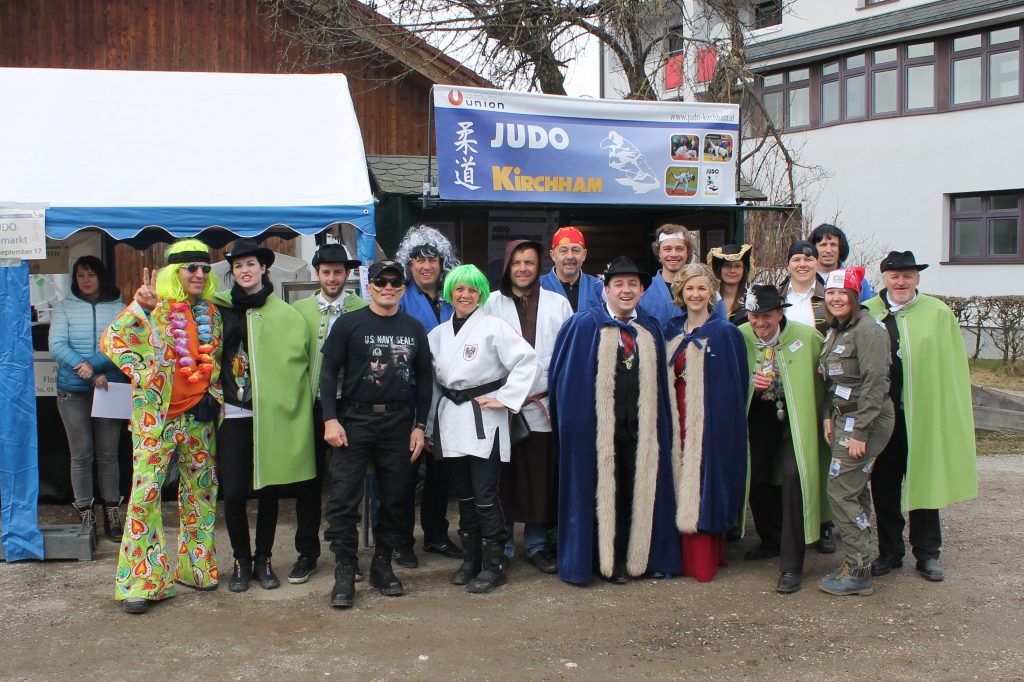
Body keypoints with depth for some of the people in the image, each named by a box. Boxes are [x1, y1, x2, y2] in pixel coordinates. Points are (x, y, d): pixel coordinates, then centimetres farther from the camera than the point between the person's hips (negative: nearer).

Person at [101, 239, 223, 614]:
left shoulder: (211, 313, 9)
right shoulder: (155, 307, -7)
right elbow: (111, 341, -17)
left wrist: (214, 395, 10)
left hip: (198, 416, 6)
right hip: (157, 414, -5)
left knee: (200, 491, 12)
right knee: (145, 493, -8)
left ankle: (194, 566, 26)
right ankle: (140, 581, 1)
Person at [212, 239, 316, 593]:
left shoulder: (285, 314, 3)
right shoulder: (221, 311, 6)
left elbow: (298, 359, 0)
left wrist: (287, 402, -7)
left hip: (274, 415, 0)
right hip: (234, 415, 0)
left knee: (269, 490, 7)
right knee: (233, 493, -1)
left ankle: (264, 560, 23)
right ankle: (242, 561, 17)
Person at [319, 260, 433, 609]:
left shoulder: (414, 328, 9)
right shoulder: (349, 323, 0)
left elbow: (423, 379, 13)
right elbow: (329, 371, -2)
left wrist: (419, 426, 7)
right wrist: (330, 419, -11)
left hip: (398, 423, 3)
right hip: (354, 421, -3)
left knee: (396, 497, 8)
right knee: (344, 498, -5)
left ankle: (382, 565, 22)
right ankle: (344, 571, 6)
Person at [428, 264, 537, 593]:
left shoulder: (494, 327, -5)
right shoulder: (438, 333, 13)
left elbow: (526, 359, -12)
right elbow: (432, 379, 16)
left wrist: (505, 397, -13)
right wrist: (430, 424, 15)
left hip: (483, 421, -5)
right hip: (450, 421, 6)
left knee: (485, 496, -6)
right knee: (463, 495, 13)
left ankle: (493, 564, 6)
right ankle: (471, 558, 26)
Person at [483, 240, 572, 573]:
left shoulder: (558, 304, 9)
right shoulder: (493, 302, 6)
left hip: (544, 405, 1)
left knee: (542, 479, 4)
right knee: (503, 479, 2)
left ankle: (537, 545, 17)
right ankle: (501, 546, 15)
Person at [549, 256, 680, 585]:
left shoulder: (651, 329, 10)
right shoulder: (583, 325, -4)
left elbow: (659, 382, 14)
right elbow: (564, 377, -2)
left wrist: (657, 421, 7)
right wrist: (575, 419, -5)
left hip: (641, 427, 4)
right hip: (598, 428, -4)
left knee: (639, 492, 9)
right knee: (601, 493, 5)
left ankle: (638, 556, 23)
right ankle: (605, 559, 17)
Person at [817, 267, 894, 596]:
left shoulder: (867, 329, -14)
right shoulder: (835, 332, 14)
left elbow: (875, 383, -19)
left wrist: (860, 431, -21)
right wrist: (828, 417, 7)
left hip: (865, 421, -9)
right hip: (844, 418, 9)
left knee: (841, 492, -9)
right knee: (855, 492, 12)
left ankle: (858, 572, -1)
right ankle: (858, 561, 21)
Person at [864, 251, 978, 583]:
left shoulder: (938, 313, 0)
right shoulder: (866, 314, 0)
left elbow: (954, 367, 0)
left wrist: (952, 413, -5)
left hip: (924, 414, -1)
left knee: (925, 483, 8)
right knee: (883, 485, 9)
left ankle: (927, 554, 21)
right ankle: (889, 551, 24)